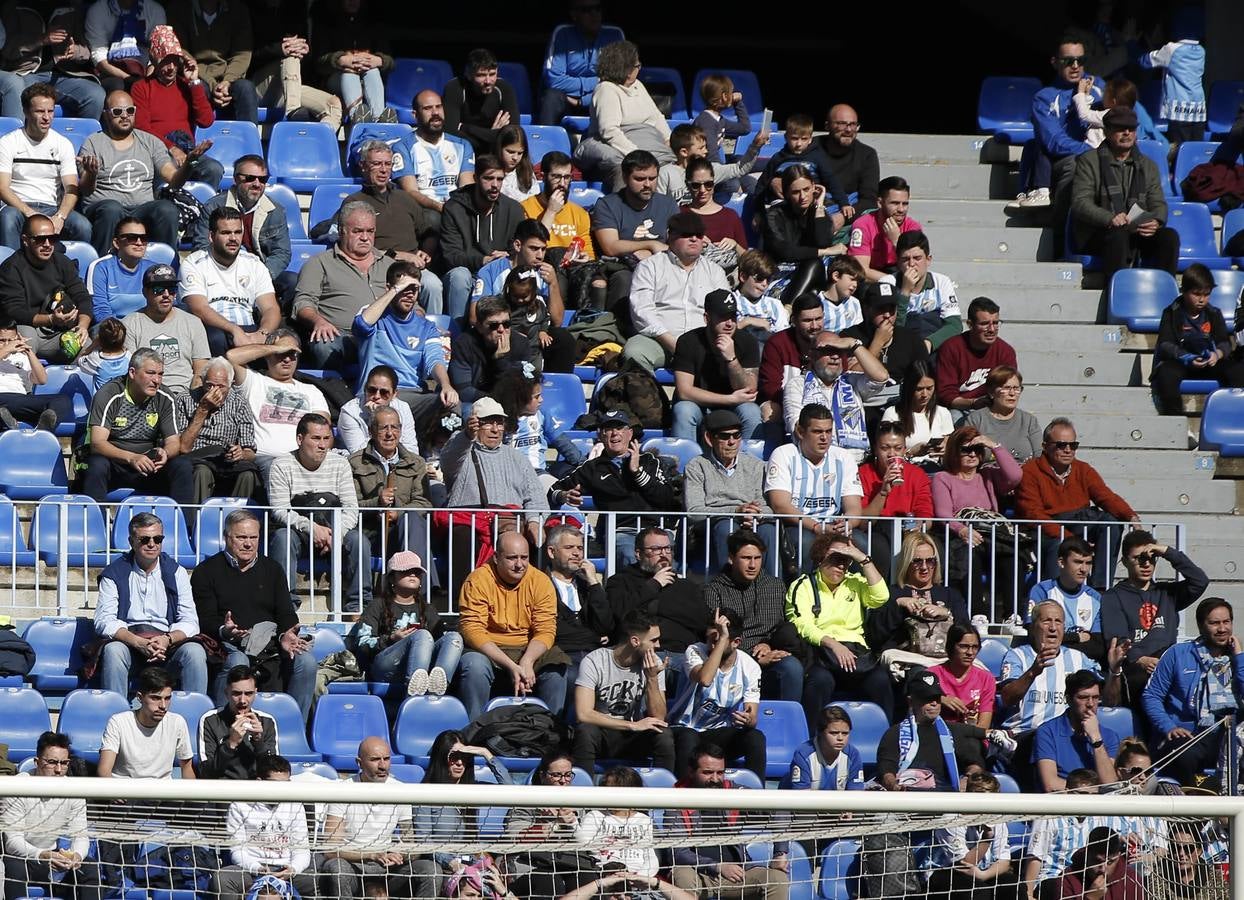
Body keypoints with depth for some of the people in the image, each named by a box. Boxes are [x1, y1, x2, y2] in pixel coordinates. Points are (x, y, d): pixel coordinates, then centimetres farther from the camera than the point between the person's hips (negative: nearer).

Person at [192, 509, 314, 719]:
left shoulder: (272, 569, 20)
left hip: (270, 645, 3)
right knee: (236, 662, -37)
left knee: (306, 661, -23)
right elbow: (205, 620, 0)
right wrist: (224, 631, -24)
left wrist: (286, 636, -11)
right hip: (229, 646, -3)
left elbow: (286, 613, 12)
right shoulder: (206, 572, 9)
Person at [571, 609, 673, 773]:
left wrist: (652, 678, -21)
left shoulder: (653, 664, -3)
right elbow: (583, 714, -24)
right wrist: (633, 725, -24)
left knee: (664, 735, -27)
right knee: (585, 731, -36)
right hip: (601, 734, -3)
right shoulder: (594, 662, -14)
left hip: (632, 739, 3)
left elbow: (658, 718, -7)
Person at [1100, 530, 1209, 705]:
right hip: (1135, 670, -4)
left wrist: (1168, 552, 8)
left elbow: (1200, 581, 11)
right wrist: (1140, 660, -21)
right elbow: (1116, 639, -1)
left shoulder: (1166, 593, 27)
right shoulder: (1113, 598, 13)